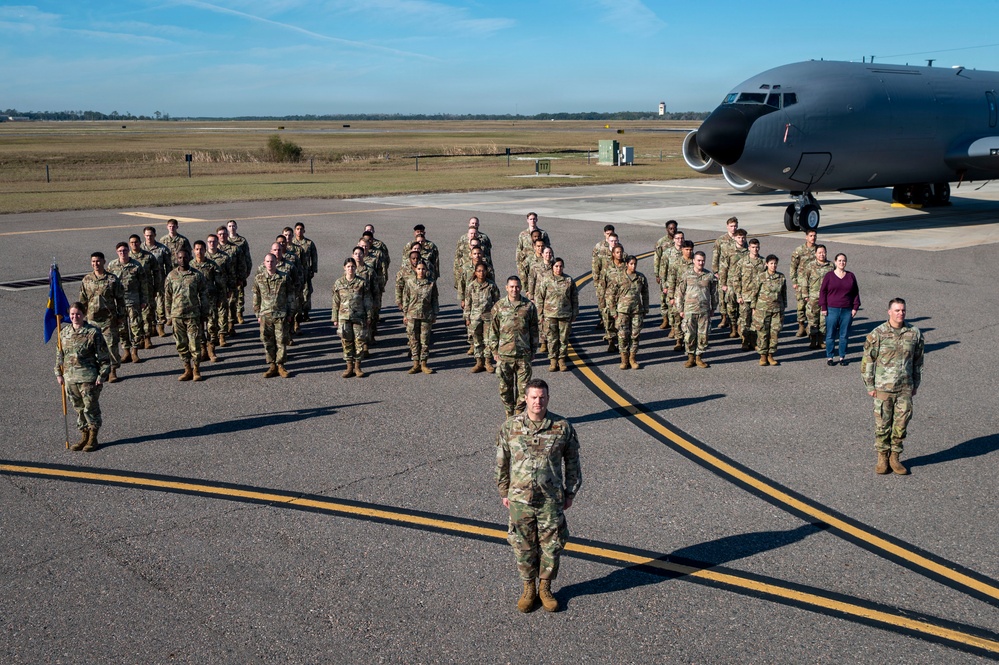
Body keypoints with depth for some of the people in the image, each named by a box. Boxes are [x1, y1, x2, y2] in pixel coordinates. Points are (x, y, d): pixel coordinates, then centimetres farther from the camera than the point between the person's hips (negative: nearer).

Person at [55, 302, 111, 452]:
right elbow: (60, 355, 17)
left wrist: (102, 376, -12)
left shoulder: (93, 332, -9)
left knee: (91, 408, 1)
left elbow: (104, 356, -8)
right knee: (78, 409, 13)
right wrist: (59, 373, 12)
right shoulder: (64, 332, 7)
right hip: (70, 379, 5)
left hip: (89, 378, -5)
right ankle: (84, 437, 26)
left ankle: (93, 439, 14)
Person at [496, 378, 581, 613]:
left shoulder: (563, 427, -6)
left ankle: (546, 588, 30)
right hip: (520, 499, 1)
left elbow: (572, 463, 4)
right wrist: (504, 492, 8)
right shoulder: (510, 427, -4)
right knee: (524, 547, 11)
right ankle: (528, 589, 30)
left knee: (551, 546, 10)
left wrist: (570, 493, 6)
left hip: (551, 500, 0)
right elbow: (502, 463, 6)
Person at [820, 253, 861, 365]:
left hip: (847, 311, 2)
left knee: (844, 335, 6)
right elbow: (823, 291, 1)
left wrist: (855, 307, 5)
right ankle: (829, 357, 9)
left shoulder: (851, 276, 8)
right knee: (830, 335, 0)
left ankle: (842, 357, 16)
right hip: (832, 310, -2)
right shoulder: (829, 275, 1)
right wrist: (823, 307, -4)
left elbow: (856, 292, 12)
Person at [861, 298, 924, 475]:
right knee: (882, 424, 3)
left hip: (905, 388, 2)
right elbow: (867, 361, -2)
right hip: (883, 388, -2)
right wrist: (870, 386, -3)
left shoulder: (914, 333, 2)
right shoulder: (877, 334, -7)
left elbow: (918, 361, 12)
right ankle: (882, 458, 17)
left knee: (901, 424, 6)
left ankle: (894, 457, 20)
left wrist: (916, 384, 13)